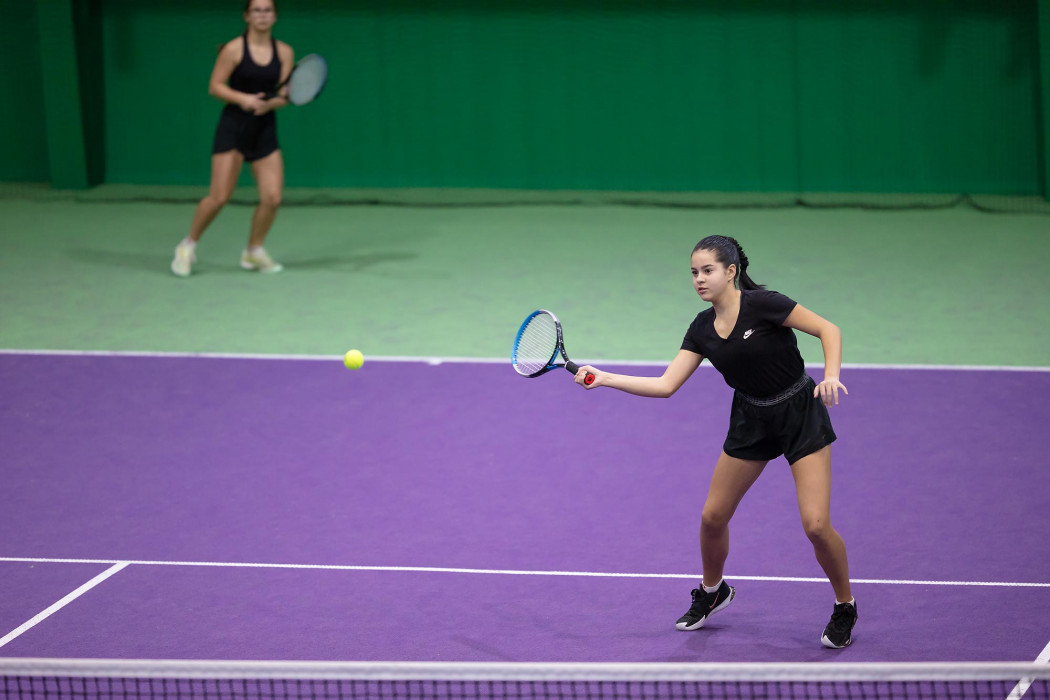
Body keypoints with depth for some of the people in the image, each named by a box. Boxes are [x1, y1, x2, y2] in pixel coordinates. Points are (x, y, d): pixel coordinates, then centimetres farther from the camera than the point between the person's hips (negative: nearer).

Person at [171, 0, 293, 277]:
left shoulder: (284, 53, 3)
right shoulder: (234, 49, -8)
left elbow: (284, 94, 4)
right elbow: (215, 86, -6)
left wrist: (271, 103, -18)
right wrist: (242, 99, -22)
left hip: (265, 129, 4)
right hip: (233, 128, -4)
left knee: (272, 197, -5)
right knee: (219, 197, -10)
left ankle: (253, 252, 17)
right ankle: (188, 246, 11)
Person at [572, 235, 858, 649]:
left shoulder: (761, 304, -20)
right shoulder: (702, 329, -2)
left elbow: (827, 329, -16)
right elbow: (665, 385, -4)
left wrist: (831, 376, -31)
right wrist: (603, 379, -11)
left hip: (801, 415, -6)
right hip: (752, 420, 6)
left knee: (816, 524, -15)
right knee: (713, 516, 8)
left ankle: (845, 607, 9)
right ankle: (712, 592, 36)